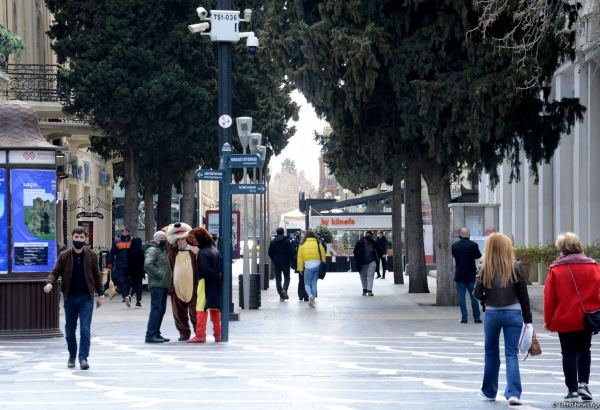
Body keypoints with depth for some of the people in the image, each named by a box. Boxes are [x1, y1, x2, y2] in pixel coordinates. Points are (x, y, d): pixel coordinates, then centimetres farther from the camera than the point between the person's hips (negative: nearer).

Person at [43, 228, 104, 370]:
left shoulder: (91, 255, 1)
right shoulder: (64, 256, 1)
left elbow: (97, 276, 7)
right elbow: (55, 272, 1)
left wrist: (100, 294, 5)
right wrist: (50, 283, -20)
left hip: (86, 297, -1)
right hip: (69, 297, 2)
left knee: (85, 329, -10)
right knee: (70, 329, 11)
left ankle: (83, 358, -9)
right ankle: (72, 356, 29)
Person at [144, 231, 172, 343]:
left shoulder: (162, 250, 22)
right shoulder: (152, 250, -9)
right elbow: (148, 264, -25)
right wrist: (159, 274, -21)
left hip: (163, 285, 10)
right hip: (156, 285, -10)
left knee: (161, 310, 12)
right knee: (156, 309, -13)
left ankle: (156, 334, 18)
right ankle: (150, 335, -14)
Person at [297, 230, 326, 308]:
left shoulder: (302, 245, 5)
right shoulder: (319, 244, 8)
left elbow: (300, 258, 6)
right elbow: (323, 256, 7)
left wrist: (300, 269, 13)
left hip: (308, 266, -2)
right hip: (318, 265, 2)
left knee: (307, 284, 8)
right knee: (314, 283, 12)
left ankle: (310, 295, -21)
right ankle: (312, 300, 7)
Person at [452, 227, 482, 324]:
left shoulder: (454, 245, -5)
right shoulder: (473, 245, -9)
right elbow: (478, 256, 4)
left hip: (459, 275, 0)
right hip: (471, 275, 0)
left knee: (461, 297, 4)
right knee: (474, 296, 8)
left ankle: (464, 317, 0)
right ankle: (477, 317, 10)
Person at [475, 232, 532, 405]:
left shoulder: (486, 269, -6)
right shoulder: (515, 268, -6)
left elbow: (478, 293, -6)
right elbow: (524, 295, -3)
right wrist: (527, 319, 4)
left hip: (492, 313, 1)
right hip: (513, 313, -1)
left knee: (491, 352, 16)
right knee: (512, 354, 1)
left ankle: (489, 391, 26)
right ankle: (513, 393, -12)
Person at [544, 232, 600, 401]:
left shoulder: (555, 269, -8)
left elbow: (549, 297, -7)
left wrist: (548, 320, 2)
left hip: (565, 319, -2)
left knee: (569, 354, 5)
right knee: (584, 351, 18)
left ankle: (572, 389, 5)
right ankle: (583, 384, 5)